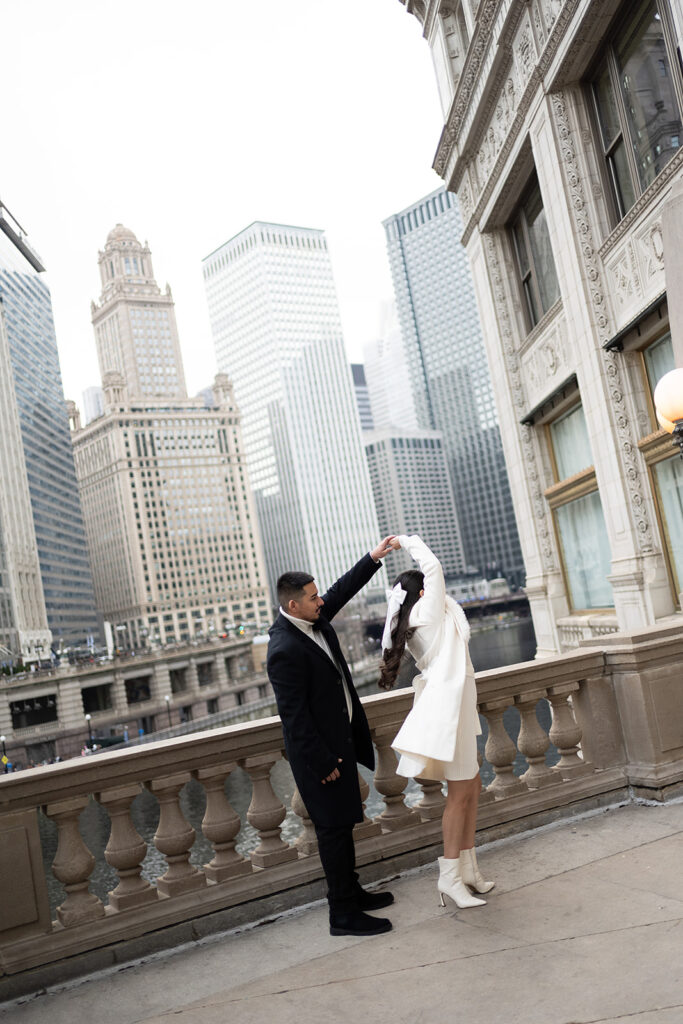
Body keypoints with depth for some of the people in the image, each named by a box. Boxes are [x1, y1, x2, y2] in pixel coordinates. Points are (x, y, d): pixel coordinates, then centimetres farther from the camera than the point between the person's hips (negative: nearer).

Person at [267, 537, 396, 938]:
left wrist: (373, 559, 13)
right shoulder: (285, 650, -27)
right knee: (334, 829, 2)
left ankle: (352, 892, 36)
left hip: (341, 739, 9)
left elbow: (342, 590, 18)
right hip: (319, 748, -9)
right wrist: (322, 762, -20)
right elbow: (295, 715, -24)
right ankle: (344, 915, 15)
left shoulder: (314, 619, 0)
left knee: (341, 824, 21)